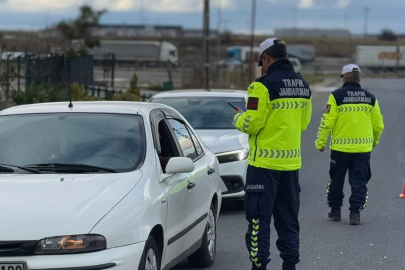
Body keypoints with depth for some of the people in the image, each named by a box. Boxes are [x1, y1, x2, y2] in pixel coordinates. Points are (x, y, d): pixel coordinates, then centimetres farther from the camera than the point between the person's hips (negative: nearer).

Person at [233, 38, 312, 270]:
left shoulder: (264, 85, -15)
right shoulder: (303, 86, 8)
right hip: (292, 161, 7)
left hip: (265, 163, -7)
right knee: (288, 218, 14)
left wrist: (239, 118, 5)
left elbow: (251, 124, -16)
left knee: (259, 218, 0)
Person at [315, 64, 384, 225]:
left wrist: (320, 142, 0)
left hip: (340, 147, -2)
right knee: (359, 182, 7)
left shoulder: (337, 96, -7)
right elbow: (378, 124, 8)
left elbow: (327, 121, -10)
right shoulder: (370, 98, 3)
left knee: (336, 180, 15)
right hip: (363, 148, 2)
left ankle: (335, 210, 22)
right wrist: (375, 141, 26)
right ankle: (355, 213, 1)